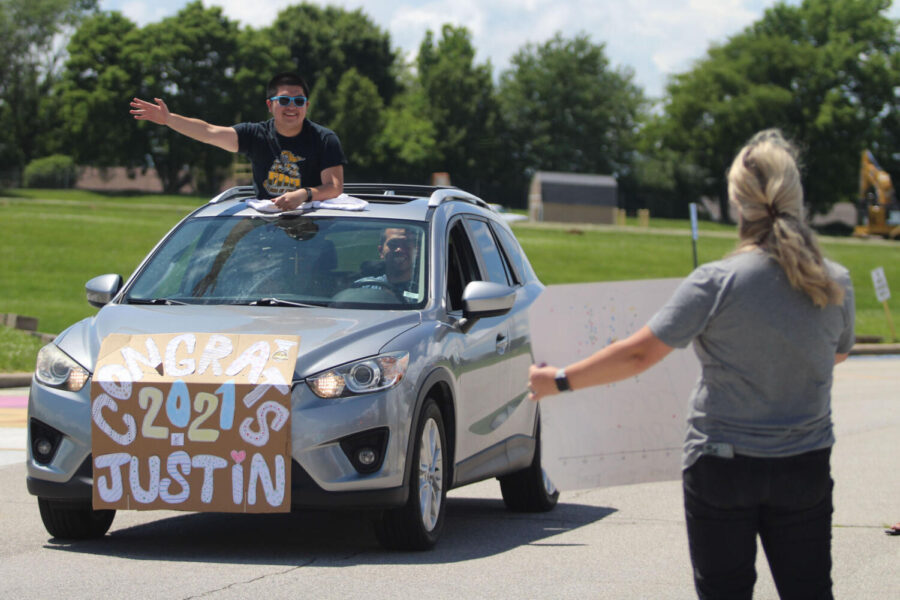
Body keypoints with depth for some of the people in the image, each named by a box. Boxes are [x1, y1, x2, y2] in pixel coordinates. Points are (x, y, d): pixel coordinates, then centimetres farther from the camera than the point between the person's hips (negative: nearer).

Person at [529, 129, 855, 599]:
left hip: (722, 467, -3)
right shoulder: (835, 284, -4)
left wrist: (560, 381, -2)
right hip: (805, 467, 3)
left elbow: (639, 354, -14)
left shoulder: (716, 283, -15)